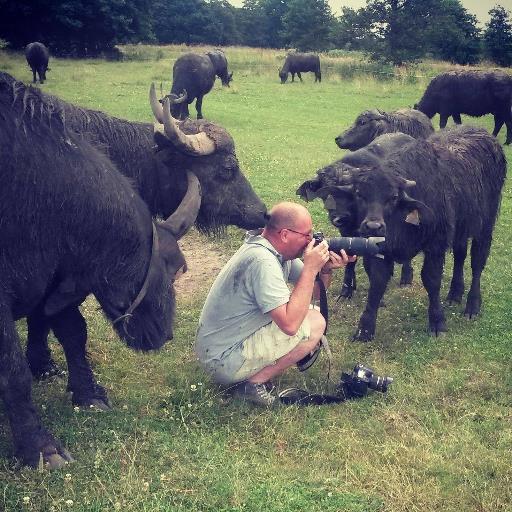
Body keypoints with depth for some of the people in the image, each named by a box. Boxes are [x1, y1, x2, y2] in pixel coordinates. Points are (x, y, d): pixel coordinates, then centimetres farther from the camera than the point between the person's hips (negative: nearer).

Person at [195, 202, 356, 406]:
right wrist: (310, 267, -25)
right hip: (224, 361, -10)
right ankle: (254, 382, -8)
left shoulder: (278, 250, 2)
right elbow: (290, 324, -32)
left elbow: (312, 291, 11)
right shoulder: (262, 261, -27)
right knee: (315, 323, -15)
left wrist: (326, 269, -10)